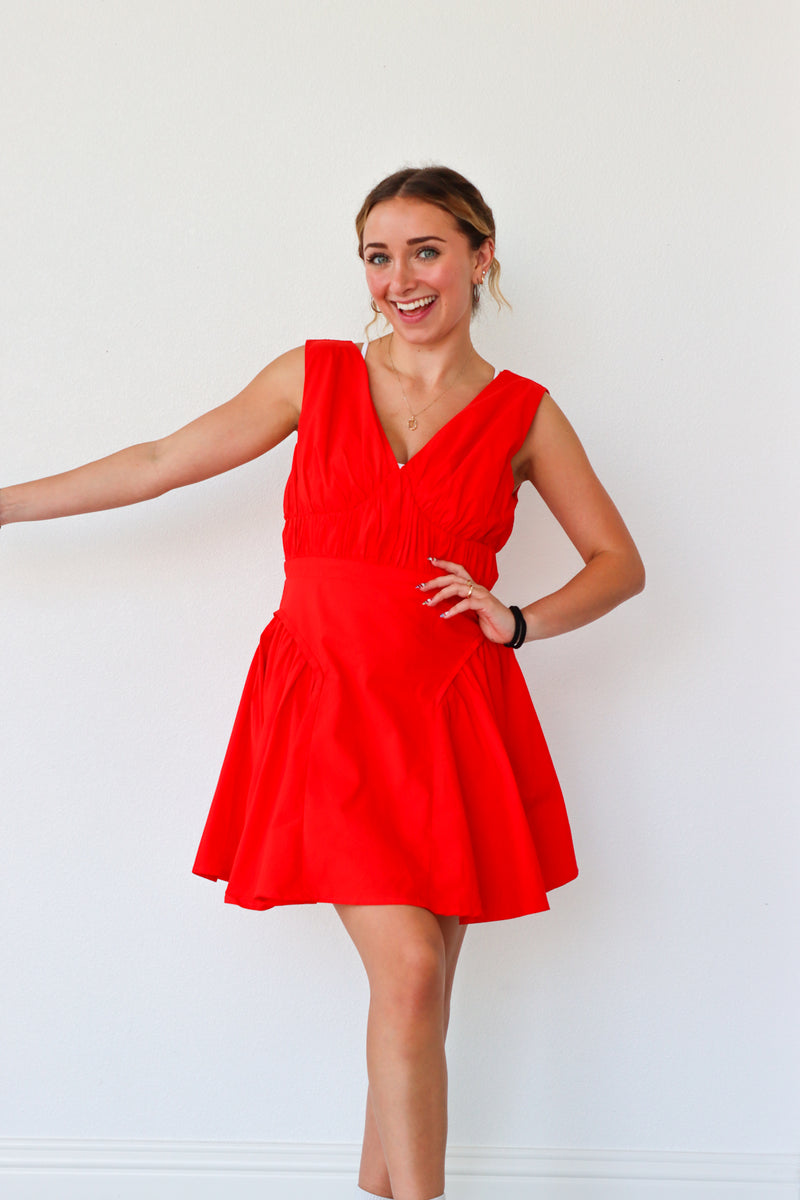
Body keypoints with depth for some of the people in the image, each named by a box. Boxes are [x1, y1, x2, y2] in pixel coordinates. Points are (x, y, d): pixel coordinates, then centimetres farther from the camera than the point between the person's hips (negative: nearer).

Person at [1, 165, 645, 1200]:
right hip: (327, 713, -1)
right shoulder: (318, 376, 4)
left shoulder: (522, 415, 5)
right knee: (408, 971, -12)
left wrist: (516, 622, -6)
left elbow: (619, 563, 11)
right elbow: (161, 464, 6)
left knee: (417, 991, 6)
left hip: (453, 716, 2)